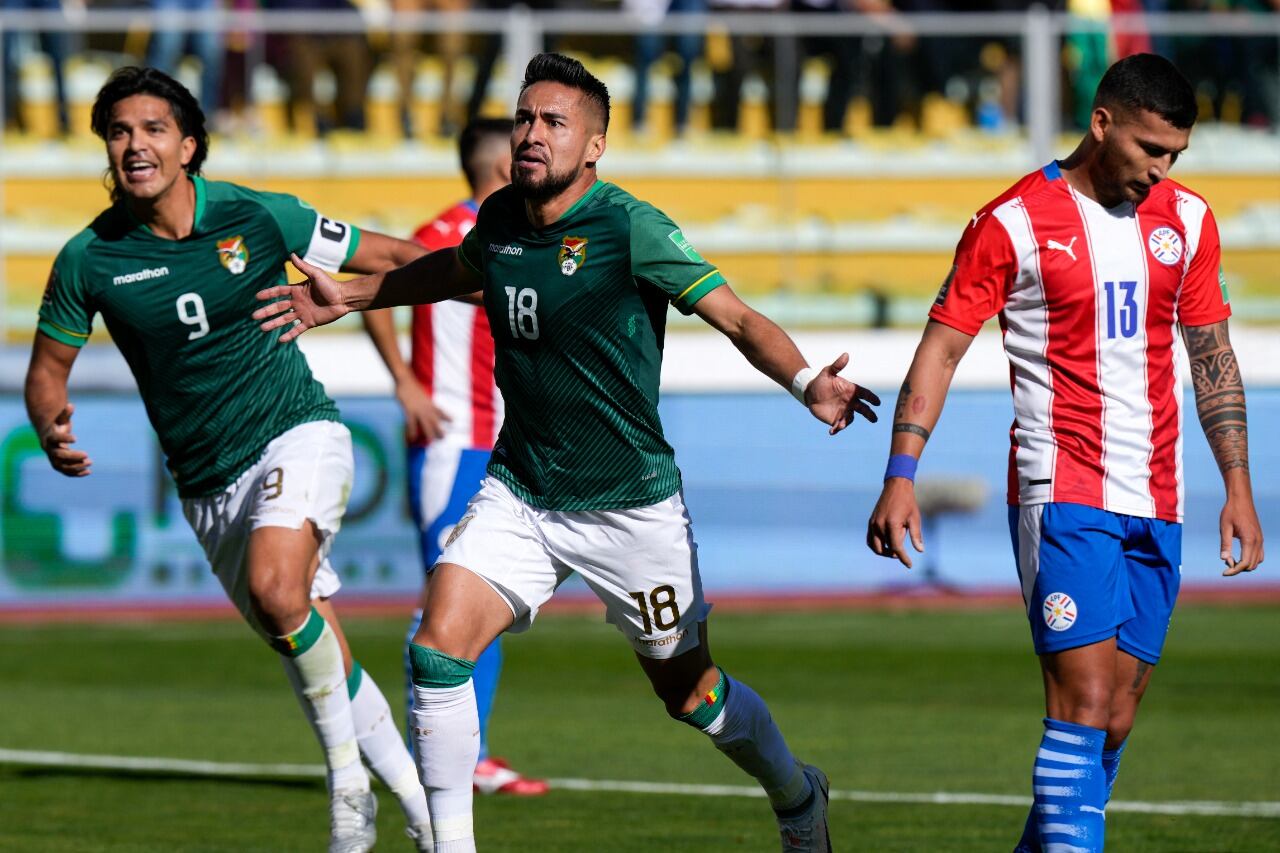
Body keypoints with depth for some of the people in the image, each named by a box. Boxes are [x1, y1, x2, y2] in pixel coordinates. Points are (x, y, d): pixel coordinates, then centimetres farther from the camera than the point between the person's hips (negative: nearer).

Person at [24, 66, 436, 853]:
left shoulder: (257, 217, -10)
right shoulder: (89, 259, -7)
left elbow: (388, 257, 1)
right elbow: (49, 367, 7)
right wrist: (52, 430, -15)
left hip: (298, 433, -3)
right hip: (209, 484, 3)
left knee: (274, 587, -31)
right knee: (317, 654, 8)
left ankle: (349, 777, -15)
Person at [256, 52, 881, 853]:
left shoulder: (631, 229, -18)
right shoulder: (500, 218, 0)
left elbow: (738, 317, -17)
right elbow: (457, 269, 25)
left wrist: (806, 382, -35)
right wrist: (348, 296, 28)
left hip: (631, 506, -4)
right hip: (519, 495, 4)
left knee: (690, 693, 10)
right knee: (439, 648, -16)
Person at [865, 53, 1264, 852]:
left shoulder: (1187, 219, 10)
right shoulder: (1014, 224, -6)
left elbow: (1212, 352, 17)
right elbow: (942, 346, -5)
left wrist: (1238, 486, 11)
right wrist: (901, 477, -13)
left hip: (1157, 508, 5)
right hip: (1064, 495, -5)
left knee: (1116, 722, 4)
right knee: (1084, 700, -17)